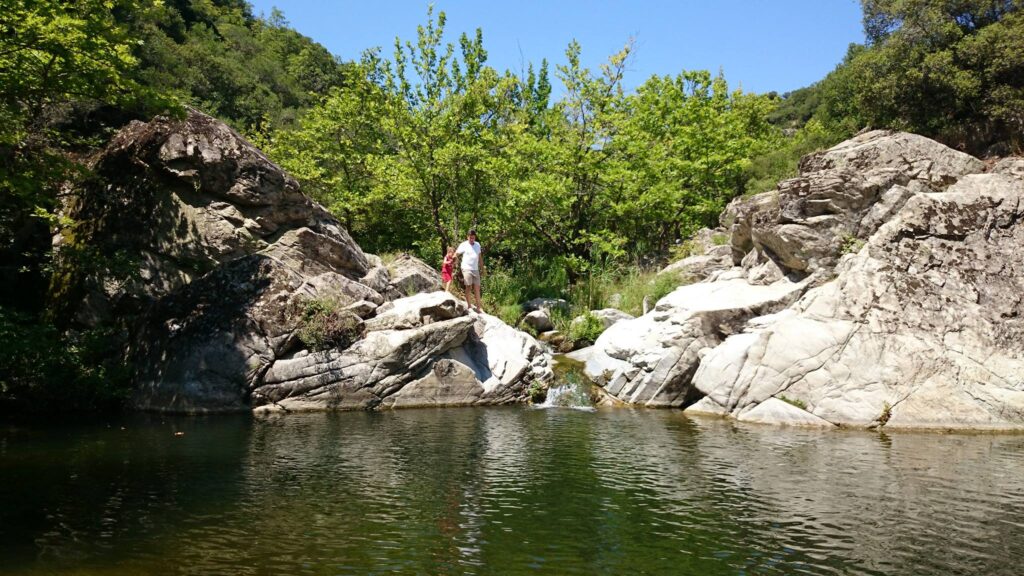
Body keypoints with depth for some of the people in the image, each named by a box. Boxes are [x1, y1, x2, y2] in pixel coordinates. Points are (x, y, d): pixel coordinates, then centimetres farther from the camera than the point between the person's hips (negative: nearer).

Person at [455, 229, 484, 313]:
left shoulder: (477, 245, 12)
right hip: (467, 269, -5)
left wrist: (482, 267, 18)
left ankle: (479, 307, 5)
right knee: (469, 287, -5)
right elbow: (456, 254, -3)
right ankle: (469, 306, 0)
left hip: (475, 269, 5)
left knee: (477, 288, 3)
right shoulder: (463, 245, -3)